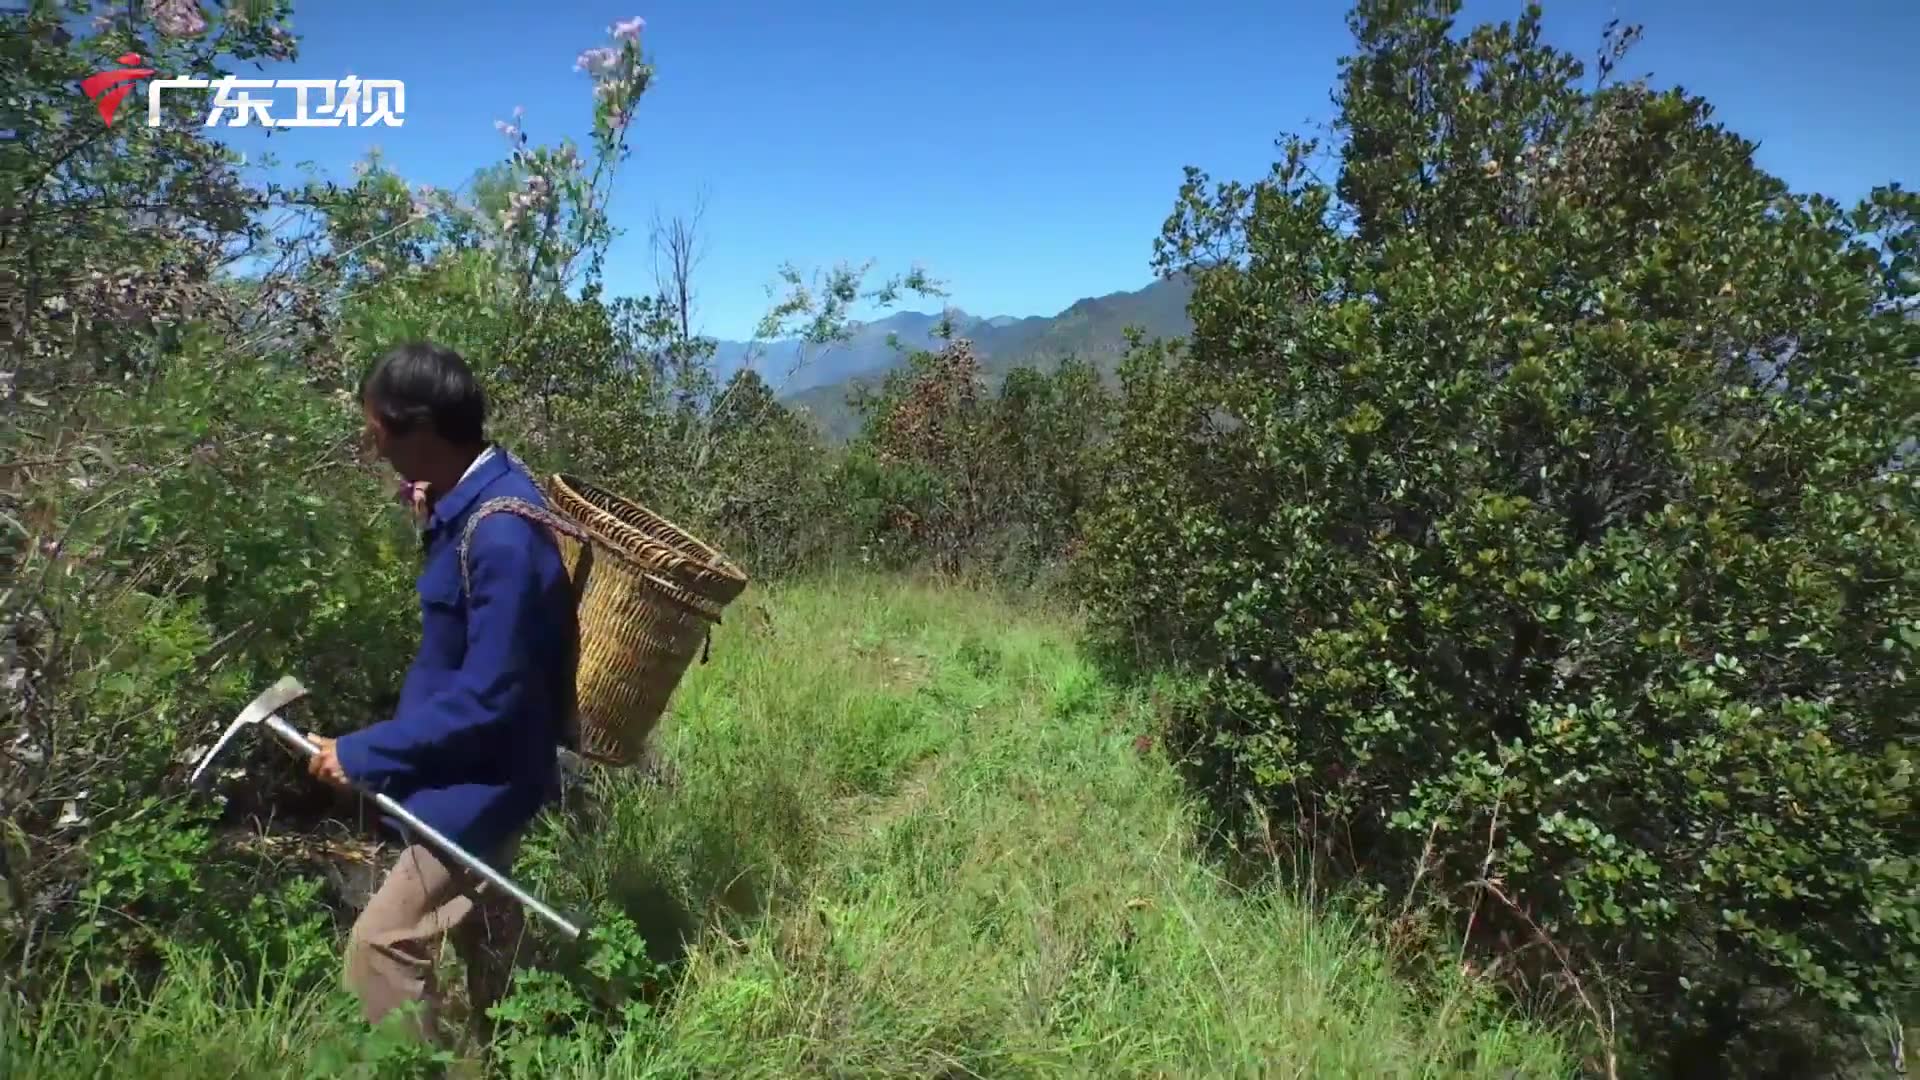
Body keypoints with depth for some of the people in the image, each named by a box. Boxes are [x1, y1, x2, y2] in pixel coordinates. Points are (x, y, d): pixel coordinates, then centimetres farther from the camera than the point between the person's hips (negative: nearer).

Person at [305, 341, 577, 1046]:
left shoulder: (502, 534, -30)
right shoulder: (477, 497, 0)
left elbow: (487, 698, -28)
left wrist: (363, 754, -20)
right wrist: (435, 523, 4)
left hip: (479, 781, -10)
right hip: (474, 771, 10)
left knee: (381, 950, -3)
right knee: (475, 925, 27)